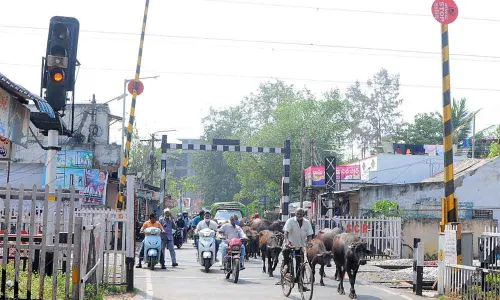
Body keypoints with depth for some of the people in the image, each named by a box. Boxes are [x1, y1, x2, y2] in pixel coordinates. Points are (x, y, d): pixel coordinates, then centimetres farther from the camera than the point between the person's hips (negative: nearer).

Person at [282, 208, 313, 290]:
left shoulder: (307, 222, -1)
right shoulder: (290, 221, -10)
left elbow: (309, 234, -3)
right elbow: (286, 232, -20)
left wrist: (309, 242, -25)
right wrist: (286, 241, -39)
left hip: (300, 246, 2)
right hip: (291, 244, -2)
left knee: (299, 266, 4)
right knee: (285, 251, -34)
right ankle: (286, 266, -16)